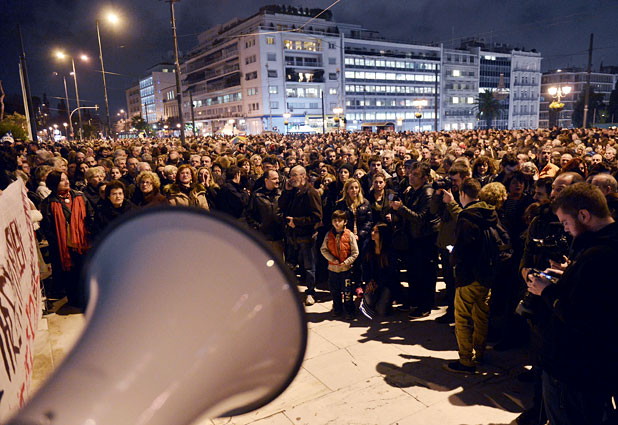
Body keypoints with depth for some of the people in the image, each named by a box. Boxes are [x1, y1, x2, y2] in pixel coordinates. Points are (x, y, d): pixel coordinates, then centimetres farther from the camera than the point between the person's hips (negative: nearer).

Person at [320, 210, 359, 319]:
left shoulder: (350, 235, -9)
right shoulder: (329, 234, -1)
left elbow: (355, 253, -5)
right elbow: (323, 249, 1)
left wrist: (346, 262, -15)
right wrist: (332, 259, -11)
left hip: (346, 268, -3)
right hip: (332, 267, 3)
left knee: (347, 290, 3)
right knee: (334, 290, 14)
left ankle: (349, 311, 19)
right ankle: (337, 309, 33)